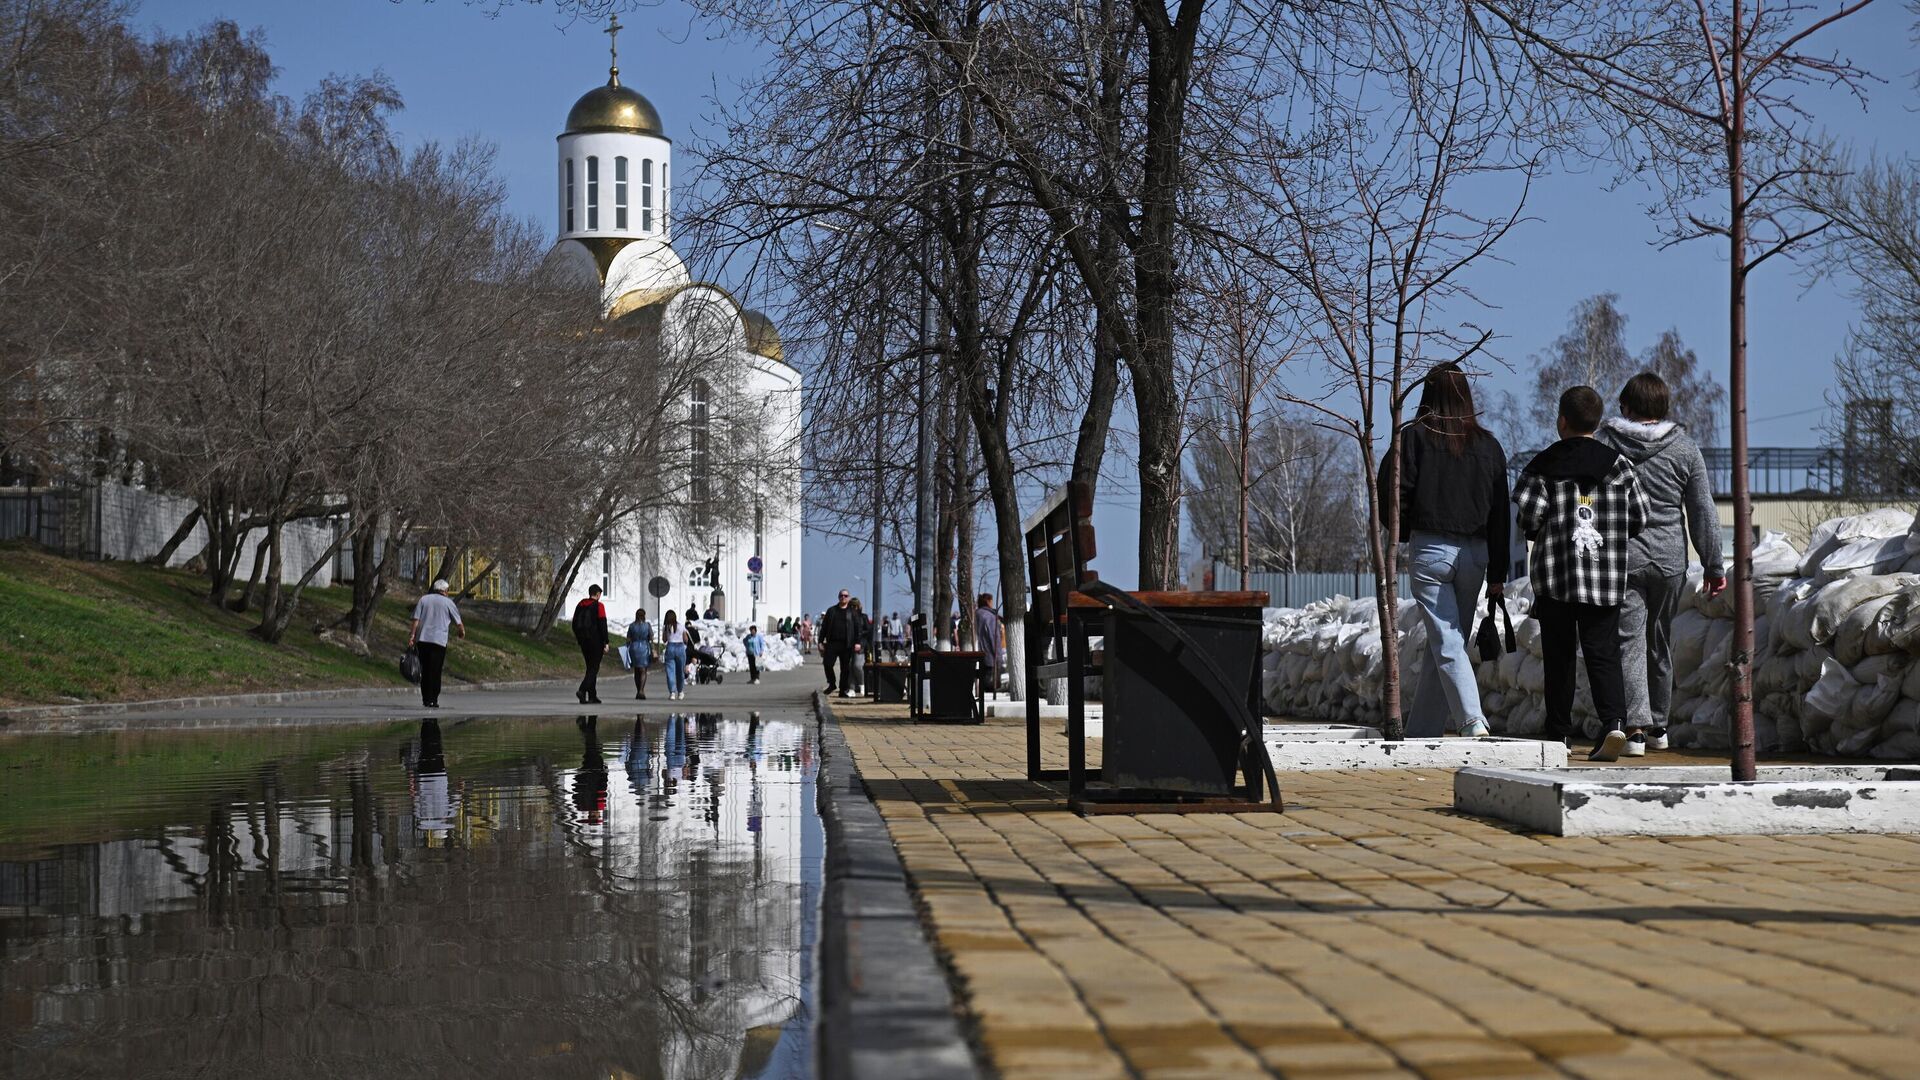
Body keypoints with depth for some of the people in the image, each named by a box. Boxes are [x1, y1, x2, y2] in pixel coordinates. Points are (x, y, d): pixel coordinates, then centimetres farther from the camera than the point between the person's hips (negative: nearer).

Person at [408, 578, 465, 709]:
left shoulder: (424, 599, 10)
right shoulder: (448, 602, 4)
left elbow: (416, 619, 3)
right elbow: (458, 622, 11)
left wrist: (412, 635, 3)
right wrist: (463, 632, 30)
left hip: (422, 639, 3)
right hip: (439, 640, -3)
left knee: (425, 670, 11)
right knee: (435, 671, -2)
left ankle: (425, 698, 14)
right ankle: (432, 699, -7)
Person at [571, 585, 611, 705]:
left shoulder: (580, 605, 11)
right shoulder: (599, 606, -9)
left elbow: (575, 624, 14)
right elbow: (602, 625, -13)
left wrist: (579, 639, 20)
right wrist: (605, 643, -10)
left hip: (583, 641, 7)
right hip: (596, 641, -7)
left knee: (590, 667, 13)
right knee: (594, 668, -5)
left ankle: (592, 697, 12)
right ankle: (582, 691, -24)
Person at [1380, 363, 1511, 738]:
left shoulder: (1414, 437, -4)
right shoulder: (1488, 444, 7)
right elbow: (1500, 513, 7)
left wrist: (1402, 535, 13)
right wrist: (1497, 573, 11)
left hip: (1429, 550, -4)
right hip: (1474, 553, 4)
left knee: (1446, 643, -5)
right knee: (1452, 640, 13)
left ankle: (1472, 720, -22)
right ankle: (1422, 730, 20)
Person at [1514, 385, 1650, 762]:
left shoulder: (1543, 465, -3)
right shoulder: (1618, 465, 4)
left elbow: (1529, 517, -12)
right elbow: (1639, 519, 6)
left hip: (1555, 575, -1)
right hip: (1607, 577, 1)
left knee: (1559, 654, 8)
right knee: (1604, 651, 1)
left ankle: (1559, 733, 12)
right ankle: (1614, 722, -19)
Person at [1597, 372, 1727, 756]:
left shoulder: (1602, 444, -2)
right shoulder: (1684, 448, 2)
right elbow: (1703, 512, 2)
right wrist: (1713, 565, 8)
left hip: (1619, 560, -2)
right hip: (1669, 561, 2)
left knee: (1629, 642, -4)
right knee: (1661, 643, 16)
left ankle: (1636, 726, -18)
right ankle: (1658, 726, 26)